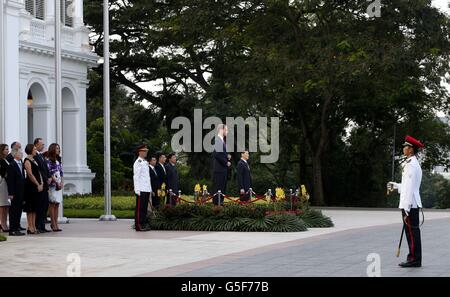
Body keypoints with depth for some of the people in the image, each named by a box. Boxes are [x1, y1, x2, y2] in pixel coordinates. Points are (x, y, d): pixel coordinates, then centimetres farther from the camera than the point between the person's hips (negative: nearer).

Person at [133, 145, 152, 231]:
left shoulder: (145, 162, 19)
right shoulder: (138, 162, -8)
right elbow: (136, 176, -13)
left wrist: (150, 188, 19)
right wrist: (137, 190, -18)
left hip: (147, 189, 8)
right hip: (141, 189, -8)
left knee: (145, 208, 10)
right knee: (140, 208, -6)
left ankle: (144, 224, 15)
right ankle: (139, 225, -5)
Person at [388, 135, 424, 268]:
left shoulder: (411, 165, -16)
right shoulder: (414, 164, 16)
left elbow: (410, 188, -20)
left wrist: (406, 209, -20)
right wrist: (395, 186, 21)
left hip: (410, 205, -10)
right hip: (413, 204, 10)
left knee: (412, 232, -6)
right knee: (412, 232, 12)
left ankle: (414, 259, -3)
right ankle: (414, 258, 16)